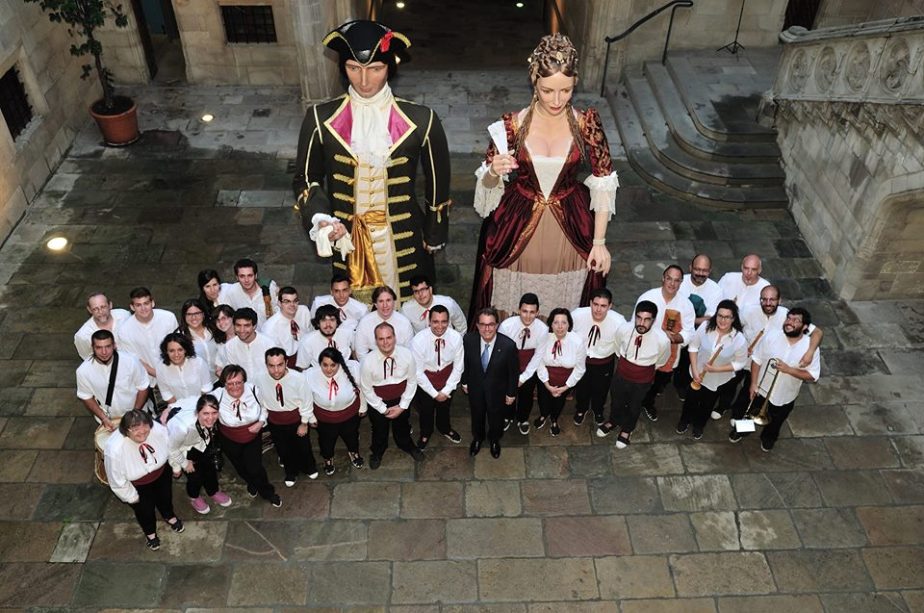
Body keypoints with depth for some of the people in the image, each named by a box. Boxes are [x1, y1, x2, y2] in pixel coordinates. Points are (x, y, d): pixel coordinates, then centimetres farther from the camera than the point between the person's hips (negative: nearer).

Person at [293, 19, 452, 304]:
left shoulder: (421, 120, -12)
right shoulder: (321, 119, -9)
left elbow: (437, 182, 0)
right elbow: (306, 179, 2)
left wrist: (435, 235, 9)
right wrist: (319, 217, -17)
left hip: (404, 243, -1)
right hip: (346, 240, 1)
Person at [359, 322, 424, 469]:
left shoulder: (407, 355, -25)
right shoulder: (367, 361, -29)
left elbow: (412, 381, -10)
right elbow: (366, 389, -15)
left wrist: (402, 406, -10)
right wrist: (383, 408, -11)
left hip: (401, 399, 2)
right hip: (378, 402, -1)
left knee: (402, 426, 29)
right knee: (379, 430, 25)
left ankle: (407, 446, 62)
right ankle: (377, 452, 57)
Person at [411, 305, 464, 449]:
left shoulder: (456, 337, -27)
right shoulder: (418, 340, -32)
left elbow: (458, 366, -13)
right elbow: (418, 372, -21)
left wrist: (446, 390, -14)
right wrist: (434, 393, -16)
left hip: (448, 376, 2)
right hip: (425, 379, -2)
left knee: (445, 406, 29)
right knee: (425, 409, 24)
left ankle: (445, 428, 61)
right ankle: (425, 433, 56)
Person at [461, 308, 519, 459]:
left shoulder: (508, 345, -33)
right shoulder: (468, 340, -27)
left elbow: (514, 371, -16)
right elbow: (465, 362, -6)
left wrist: (511, 393, -5)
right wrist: (464, 382, 6)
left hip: (497, 390, -1)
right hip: (475, 388, 1)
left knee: (496, 417, 26)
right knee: (477, 415, 29)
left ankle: (494, 440, 59)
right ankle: (477, 438, 61)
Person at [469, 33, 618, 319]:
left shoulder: (587, 124, -11)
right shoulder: (513, 125, -11)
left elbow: (603, 184, -3)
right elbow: (487, 184, -1)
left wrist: (599, 242, -4)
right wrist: (494, 172, -24)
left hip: (571, 234, 0)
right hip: (516, 233, 0)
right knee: (509, 317, 13)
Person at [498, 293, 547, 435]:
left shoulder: (543, 329, -28)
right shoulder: (506, 325, -32)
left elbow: (538, 355, -14)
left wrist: (523, 377, -12)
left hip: (530, 365, 1)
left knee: (526, 393, 20)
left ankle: (523, 419, 50)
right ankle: (507, 417, 51)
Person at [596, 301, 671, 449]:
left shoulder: (662, 339, -31)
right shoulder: (623, 329, -27)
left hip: (642, 380, -1)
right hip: (621, 373, 1)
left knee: (634, 406, 25)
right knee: (616, 400, 27)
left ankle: (627, 429, 55)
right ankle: (613, 421, 59)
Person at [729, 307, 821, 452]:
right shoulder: (771, 336, -20)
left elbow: (812, 376, -19)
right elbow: (757, 360, -10)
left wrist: (788, 369, -31)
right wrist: (753, 384, -11)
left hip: (784, 397, 0)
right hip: (761, 389, 0)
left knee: (775, 422, 27)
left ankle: (768, 437, 58)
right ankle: (741, 430, 56)